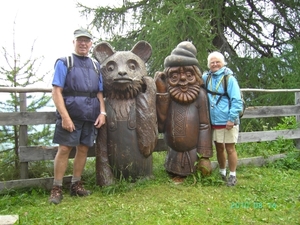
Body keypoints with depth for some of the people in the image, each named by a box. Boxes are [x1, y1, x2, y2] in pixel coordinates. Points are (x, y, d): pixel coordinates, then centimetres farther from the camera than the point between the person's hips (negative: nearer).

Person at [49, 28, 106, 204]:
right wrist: (65, 117, -17)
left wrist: (102, 112, 2)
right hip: (70, 115, -4)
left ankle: (76, 184, 21)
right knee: (64, 149, -4)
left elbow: (99, 93, 16)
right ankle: (57, 188, 8)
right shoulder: (64, 62, 0)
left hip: (91, 116, 5)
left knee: (84, 148, 8)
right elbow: (56, 92, -8)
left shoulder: (95, 65, 15)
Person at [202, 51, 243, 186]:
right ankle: (222, 173, 30)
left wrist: (232, 118, -18)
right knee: (219, 148, 14)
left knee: (230, 148, 4)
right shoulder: (206, 78, 6)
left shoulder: (229, 78, -8)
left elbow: (237, 100, -11)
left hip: (228, 121, -4)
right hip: (214, 121, 5)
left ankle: (232, 175, 19)